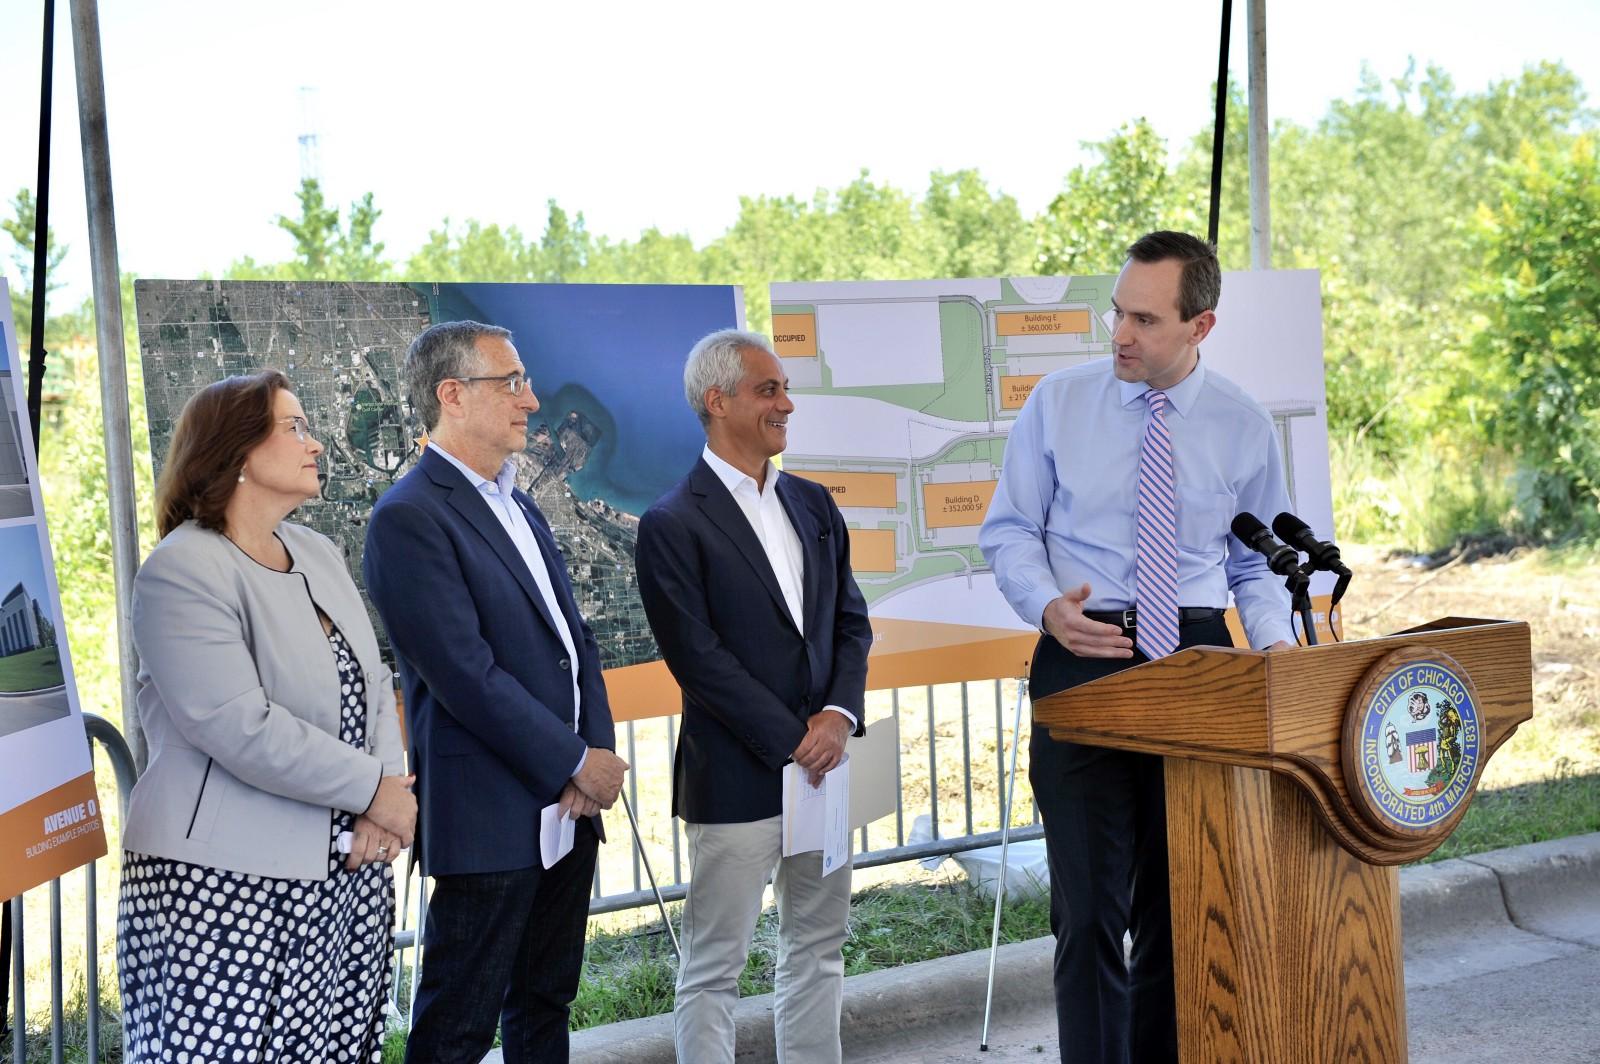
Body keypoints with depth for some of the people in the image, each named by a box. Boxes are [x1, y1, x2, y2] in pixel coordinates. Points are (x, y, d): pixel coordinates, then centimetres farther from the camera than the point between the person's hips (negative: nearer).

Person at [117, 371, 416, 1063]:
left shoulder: (318, 554, 13)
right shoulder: (182, 571, -11)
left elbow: (372, 688, 12)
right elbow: (240, 726, -20)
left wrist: (384, 806, -5)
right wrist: (374, 789, -13)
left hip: (350, 871, 7)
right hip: (229, 892, -7)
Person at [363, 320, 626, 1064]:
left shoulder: (518, 506, 15)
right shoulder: (409, 517, -14)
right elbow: (468, 677, -20)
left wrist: (597, 751, -3)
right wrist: (579, 763, -13)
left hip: (566, 807, 9)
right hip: (490, 817, -9)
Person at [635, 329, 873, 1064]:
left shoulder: (813, 505, 11)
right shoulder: (673, 524, -9)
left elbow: (850, 621, 11)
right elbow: (698, 659, -14)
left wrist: (839, 714, -7)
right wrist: (792, 742, -13)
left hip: (821, 762, 7)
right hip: (736, 777, -7)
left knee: (818, 950, 15)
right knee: (714, 970, 2)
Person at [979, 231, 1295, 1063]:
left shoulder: (1244, 427, 4)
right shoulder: (1058, 402, 0)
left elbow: (1257, 566, 11)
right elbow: (1009, 530, 5)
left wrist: (1275, 643, -8)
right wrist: (1048, 605, -15)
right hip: (1085, 659, -2)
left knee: (1186, 902, 10)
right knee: (1091, 907, -5)